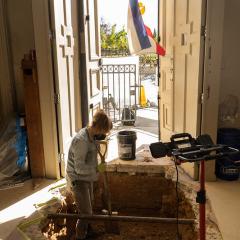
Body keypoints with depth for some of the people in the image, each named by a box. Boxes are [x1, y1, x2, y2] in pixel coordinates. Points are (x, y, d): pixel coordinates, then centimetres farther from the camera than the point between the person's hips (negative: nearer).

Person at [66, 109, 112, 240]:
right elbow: (79, 168, -31)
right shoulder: (81, 140, -30)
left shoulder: (91, 135, -1)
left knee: (88, 210, 23)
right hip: (78, 181, -9)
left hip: (86, 179, 9)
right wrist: (97, 168, -22)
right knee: (85, 213, -1)